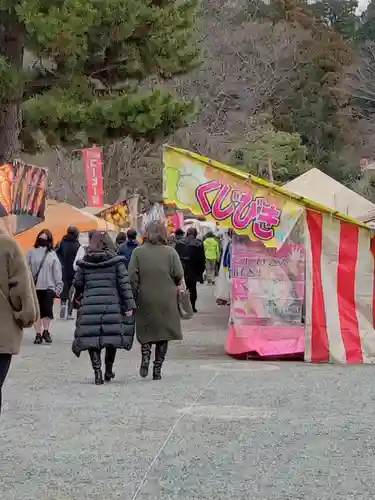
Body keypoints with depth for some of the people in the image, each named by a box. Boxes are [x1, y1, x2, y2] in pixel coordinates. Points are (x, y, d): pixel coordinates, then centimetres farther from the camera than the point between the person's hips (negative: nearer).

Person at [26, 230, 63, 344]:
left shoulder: (52, 254, 5)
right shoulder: (31, 252, 3)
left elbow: (57, 272, 5)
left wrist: (58, 286, -1)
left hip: (49, 287, 0)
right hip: (34, 287, 0)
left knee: (47, 311, -5)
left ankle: (46, 332, 10)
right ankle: (38, 334, 10)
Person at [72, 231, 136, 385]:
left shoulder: (84, 263, 6)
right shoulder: (116, 261, 1)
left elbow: (77, 284, 12)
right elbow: (124, 284, -3)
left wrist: (78, 299, 32)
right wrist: (129, 305, -1)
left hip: (89, 305, 1)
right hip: (112, 306, -1)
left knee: (92, 339, 2)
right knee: (112, 337, 12)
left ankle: (98, 373, -6)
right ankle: (109, 371, 20)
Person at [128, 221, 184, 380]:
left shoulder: (138, 252, -4)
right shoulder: (170, 252, -4)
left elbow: (132, 276, -7)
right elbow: (179, 275, -6)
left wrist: (134, 296, 3)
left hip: (145, 300, 0)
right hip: (166, 301, 0)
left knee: (145, 331, 14)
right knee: (163, 333, 9)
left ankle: (145, 358, -9)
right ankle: (157, 369, 8)